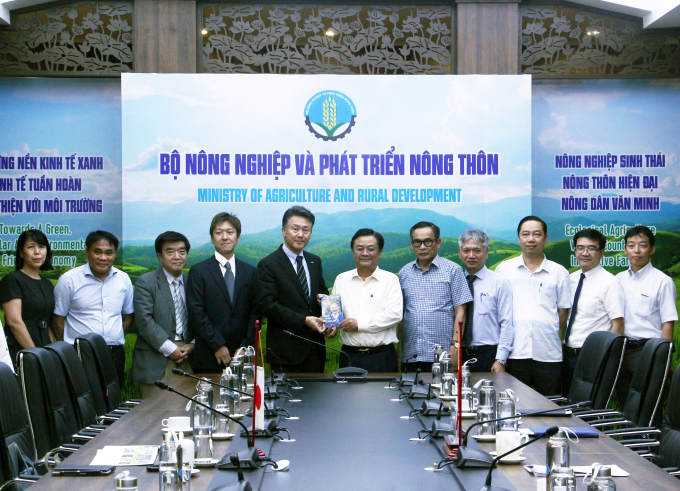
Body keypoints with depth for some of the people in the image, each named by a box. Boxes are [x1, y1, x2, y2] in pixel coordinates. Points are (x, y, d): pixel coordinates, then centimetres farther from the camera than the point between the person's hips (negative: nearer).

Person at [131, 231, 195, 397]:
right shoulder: (145, 282, 0)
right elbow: (144, 321, -9)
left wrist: (192, 345, -4)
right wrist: (170, 349, -13)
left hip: (187, 358, 4)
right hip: (157, 361, -4)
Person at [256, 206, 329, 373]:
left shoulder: (315, 262, 14)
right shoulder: (268, 265, -7)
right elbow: (267, 304, -13)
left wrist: (324, 297, -1)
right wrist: (303, 320, -19)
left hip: (315, 347, 6)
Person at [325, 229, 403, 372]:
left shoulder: (390, 279, 3)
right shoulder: (342, 279, 13)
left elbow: (395, 314, -8)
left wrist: (359, 323, -12)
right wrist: (331, 326, -7)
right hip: (350, 356, 2)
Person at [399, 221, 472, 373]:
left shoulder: (453, 270, 3)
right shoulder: (404, 273, 13)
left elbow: (460, 313, -2)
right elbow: (400, 314, 14)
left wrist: (455, 346, -11)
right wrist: (399, 350, 7)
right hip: (410, 355, 3)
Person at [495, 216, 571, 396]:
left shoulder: (559, 272, 10)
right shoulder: (504, 269, 10)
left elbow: (563, 312, 12)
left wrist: (548, 332, 2)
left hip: (548, 354, 0)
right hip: (514, 353, 0)